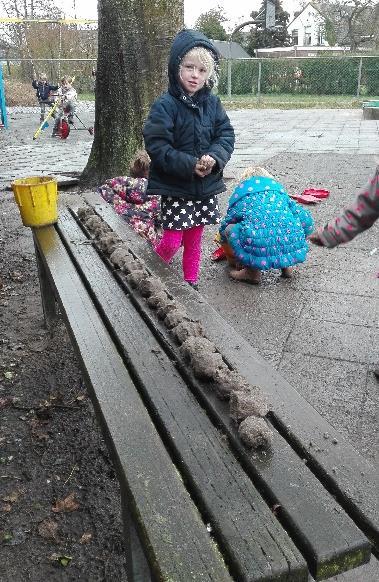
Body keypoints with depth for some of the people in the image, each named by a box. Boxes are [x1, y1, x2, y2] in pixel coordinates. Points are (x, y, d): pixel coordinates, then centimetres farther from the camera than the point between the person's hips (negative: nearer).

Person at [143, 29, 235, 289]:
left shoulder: (212, 103, 4)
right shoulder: (165, 105, -11)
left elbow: (226, 134, 4)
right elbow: (157, 146, -17)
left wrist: (214, 157, -17)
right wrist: (190, 165, -23)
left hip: (207, 185, 5)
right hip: (175, 187, -4)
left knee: (195, 239, 15)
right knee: (172, 242, -5)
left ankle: (191, 283, 31)